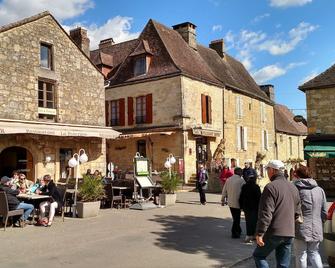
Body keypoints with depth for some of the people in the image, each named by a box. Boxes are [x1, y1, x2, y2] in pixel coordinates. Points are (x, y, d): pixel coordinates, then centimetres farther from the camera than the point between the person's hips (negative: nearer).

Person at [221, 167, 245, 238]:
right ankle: (234, 233, 10)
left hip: (230, 202, 6)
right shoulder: (241, 180, -14)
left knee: (235, 217, 19)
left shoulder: (228, 179, 4)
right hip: (237, 202, -6)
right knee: (236, 218, 5)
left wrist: (223, 200, 20)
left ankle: (238, 230, 32)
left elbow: (224, 190, 10)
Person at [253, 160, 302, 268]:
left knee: (258, 255, 12)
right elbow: (297, 212, 16)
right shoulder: (293, 188, 11)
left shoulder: (271, 187, -14)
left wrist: (259, 233, -15)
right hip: (289, 234, 7)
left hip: (274, 233, -7)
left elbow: (265, 214, -18)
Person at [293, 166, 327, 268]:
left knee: (301, 255, 7)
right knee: (314, 253, 20)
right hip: (316, 230, 5)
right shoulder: (320, 190, 5)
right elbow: (324, 213, 8)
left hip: (301, 230, -4)